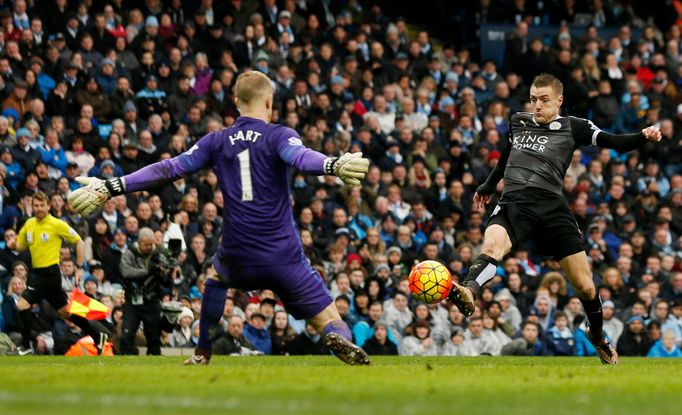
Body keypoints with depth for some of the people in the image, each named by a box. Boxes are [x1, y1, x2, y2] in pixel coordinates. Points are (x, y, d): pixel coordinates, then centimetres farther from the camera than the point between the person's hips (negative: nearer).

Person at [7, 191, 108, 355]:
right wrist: (13, 245, -3)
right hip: (38, 272, 7)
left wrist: (80, 267, -9)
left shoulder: (57, 224, -10)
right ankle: (98, 336, 26)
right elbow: (21, 246, 21)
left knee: (22, 304, -17)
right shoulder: (29, 224, 9)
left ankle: (25, 346, -9)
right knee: (64, 312, 14)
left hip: (50, 272, -7)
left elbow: (79, 242, -5)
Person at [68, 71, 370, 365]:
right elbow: (302, 158, -25)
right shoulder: (279, 137, -3)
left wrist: (110, 188, 1)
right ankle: (340, 342, -39)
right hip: (284, 258, -3)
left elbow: (169, 169, 1)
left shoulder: (217, 142, 7)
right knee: (331, 326, -3)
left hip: (237, 256, 3)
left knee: (216, 275, 40)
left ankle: (202, 354, 36)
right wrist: (335, 166, -45)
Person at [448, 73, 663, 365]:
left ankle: (598, 337, 27)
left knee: (584, 285, -1)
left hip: (552, 206, -1)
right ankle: (468, 293, -63)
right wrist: (488, 186, 53)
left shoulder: (572, 127, 13)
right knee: (492, 244, -35)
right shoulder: (517, 122, 23)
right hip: (514, 202, 1)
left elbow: (616, 143, 5)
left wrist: (644, 137, -13)